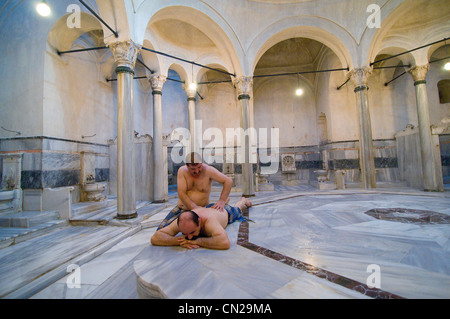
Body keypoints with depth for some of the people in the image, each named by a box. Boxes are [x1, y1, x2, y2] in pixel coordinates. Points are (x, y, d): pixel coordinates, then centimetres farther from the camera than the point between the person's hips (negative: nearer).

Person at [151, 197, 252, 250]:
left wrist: (196, 241, -64)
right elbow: (154, 238, -47)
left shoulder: (208, 220, -56)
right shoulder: (182, 221, -44)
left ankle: (244, 201, 67)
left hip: (225, 212, -2)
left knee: (236, 209, 35)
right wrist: (179, 240, -60)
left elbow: (225, 242, -70)